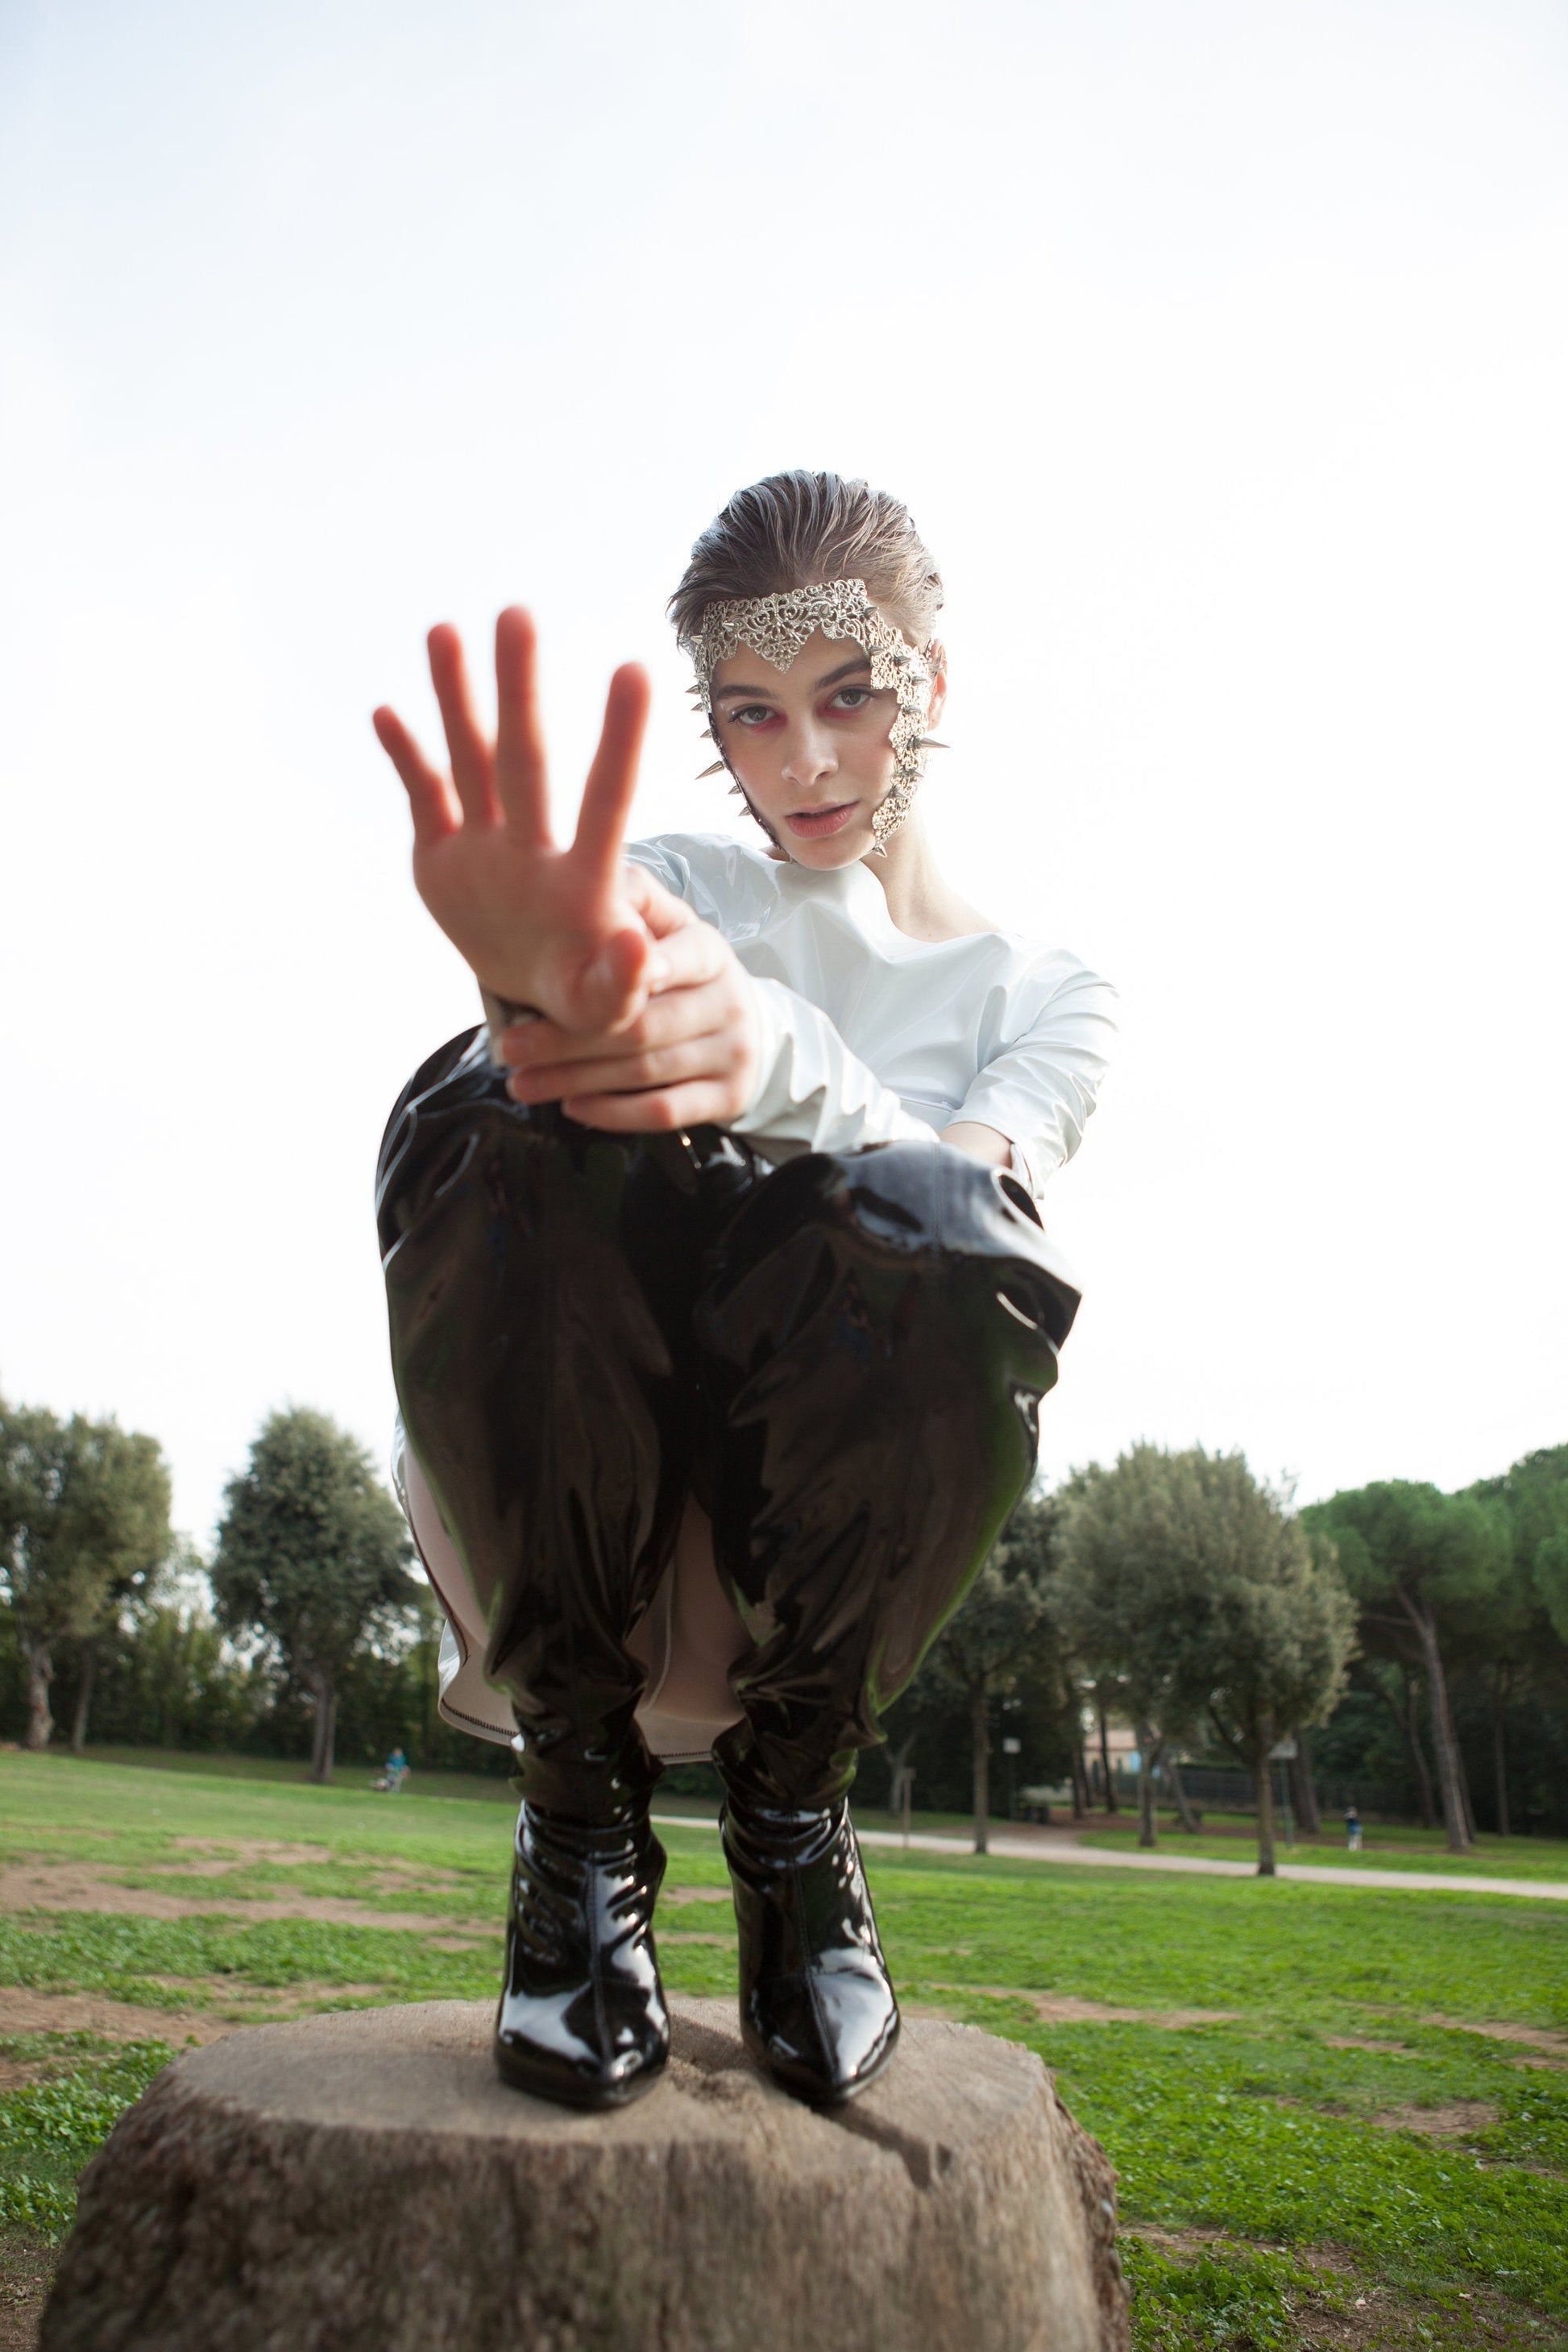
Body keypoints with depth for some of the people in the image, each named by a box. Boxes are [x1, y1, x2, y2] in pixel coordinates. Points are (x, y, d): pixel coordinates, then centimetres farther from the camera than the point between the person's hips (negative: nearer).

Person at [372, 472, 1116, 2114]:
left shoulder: (1040, 996, 11)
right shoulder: (675, 890, 12)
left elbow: (970, 1193, -13)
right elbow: (609, 983, -15)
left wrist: (774, 1058, -36)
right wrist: (559, 983, -43)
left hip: (814, 1533, 0)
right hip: (555, 1512, 1)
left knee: (932, 1219, -33)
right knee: (503, 1112, -29)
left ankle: (791, 1798, -7)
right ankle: (581, 1798, -13)